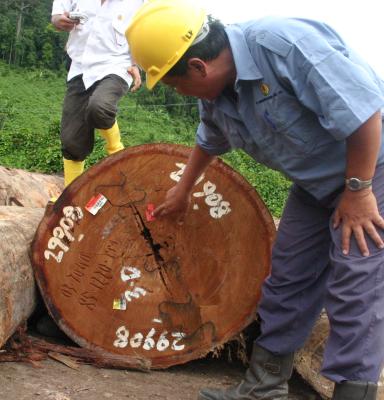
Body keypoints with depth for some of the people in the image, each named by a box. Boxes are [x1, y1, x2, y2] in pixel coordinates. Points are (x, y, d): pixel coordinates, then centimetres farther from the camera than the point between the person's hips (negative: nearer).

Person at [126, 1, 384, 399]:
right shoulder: (215, 94, -3)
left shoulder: (285, 43, -32)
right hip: (316, 183, 8)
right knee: (285, 280, 8)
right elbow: (209, 142, 19)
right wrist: (183, 191, 30)